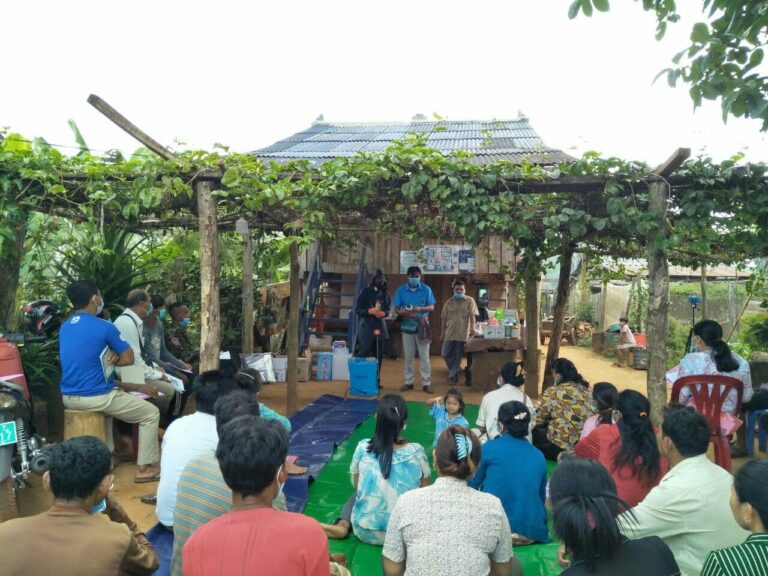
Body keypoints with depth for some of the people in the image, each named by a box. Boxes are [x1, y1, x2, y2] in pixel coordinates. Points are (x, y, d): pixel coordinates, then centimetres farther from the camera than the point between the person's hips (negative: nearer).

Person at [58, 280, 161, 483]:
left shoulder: (64, 327, 8)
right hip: (96, 397, -8)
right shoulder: (104, 327, -14)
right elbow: (128, 358, -7)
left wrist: (108, 356, 2)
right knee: (151, 414, 6)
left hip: (68, 397, 8)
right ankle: (144, 468, 7)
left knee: (108, 403, 39)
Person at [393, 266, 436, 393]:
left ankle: (426, 383, 6)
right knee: (408, 357, 8)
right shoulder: (401, 290, 2)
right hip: (407, 327, 1)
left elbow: (432, 307, 0)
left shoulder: (426, 289, 1)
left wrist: (420, 309, -19)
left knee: (424, 356, 0)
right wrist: (404, 313, -19)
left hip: (422, 327, -1)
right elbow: (396, 309, 2)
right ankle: (409, 382, 19)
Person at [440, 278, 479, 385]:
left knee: (458, 357, 3)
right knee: (445, 354, 4)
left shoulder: (470, 301, -2)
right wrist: (443, 332, 7)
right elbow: (444, 318, 9)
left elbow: (472, 316, -7)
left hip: (462, 334, -3)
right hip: (449, 333, 3)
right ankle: (455, 371, 25)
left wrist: (472, 329, -18)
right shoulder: (448, 302, 7)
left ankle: (452, 376, 15)